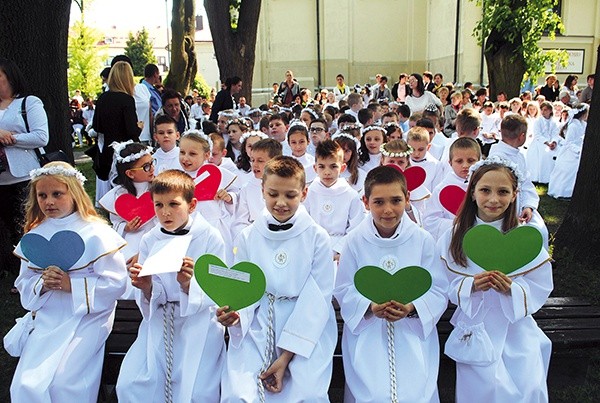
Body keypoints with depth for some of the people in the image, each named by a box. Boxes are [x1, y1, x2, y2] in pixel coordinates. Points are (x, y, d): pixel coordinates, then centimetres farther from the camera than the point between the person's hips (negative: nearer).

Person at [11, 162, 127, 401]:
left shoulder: (96, 233, -10)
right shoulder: (34, 236, 6)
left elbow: (116, 283, -13)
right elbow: (24, 284, 11)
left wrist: (72, 284, -18)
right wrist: (43, 284, -12)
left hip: (87, 318, -4)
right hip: (47, 319, 5)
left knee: (63, 382, -17)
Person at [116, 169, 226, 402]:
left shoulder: (210, 238, -7)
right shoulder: (149, 241, 3)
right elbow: (150, 303, 5)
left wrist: (188, 284, -27)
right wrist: (146, 287, -18)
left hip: (198, 323, -3)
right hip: (159, 322, 3)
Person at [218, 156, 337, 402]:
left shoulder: (317, 237, -4)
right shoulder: (248, 237, 3)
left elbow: (318, 299, -6)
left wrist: (287, 356, -12)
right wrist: (233, 315, -22)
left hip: (307, 331, -1)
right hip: (256, 329, 1)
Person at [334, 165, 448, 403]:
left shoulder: (423, 240, -3)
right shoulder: (355, 241, -3)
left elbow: (438, 291, -2)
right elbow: (344, 292, 0)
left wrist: (412, 308, -19)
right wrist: (370, 307, -17)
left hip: (415, 336, 1)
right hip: (367, 339, 0)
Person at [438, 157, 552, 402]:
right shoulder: (454, 235, -4)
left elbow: (540, 289, -2)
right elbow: (445, 286, -2)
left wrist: (511, 289, -21)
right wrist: (471, 285, -22)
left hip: (516, 325, 1)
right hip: (475, 327, -1)